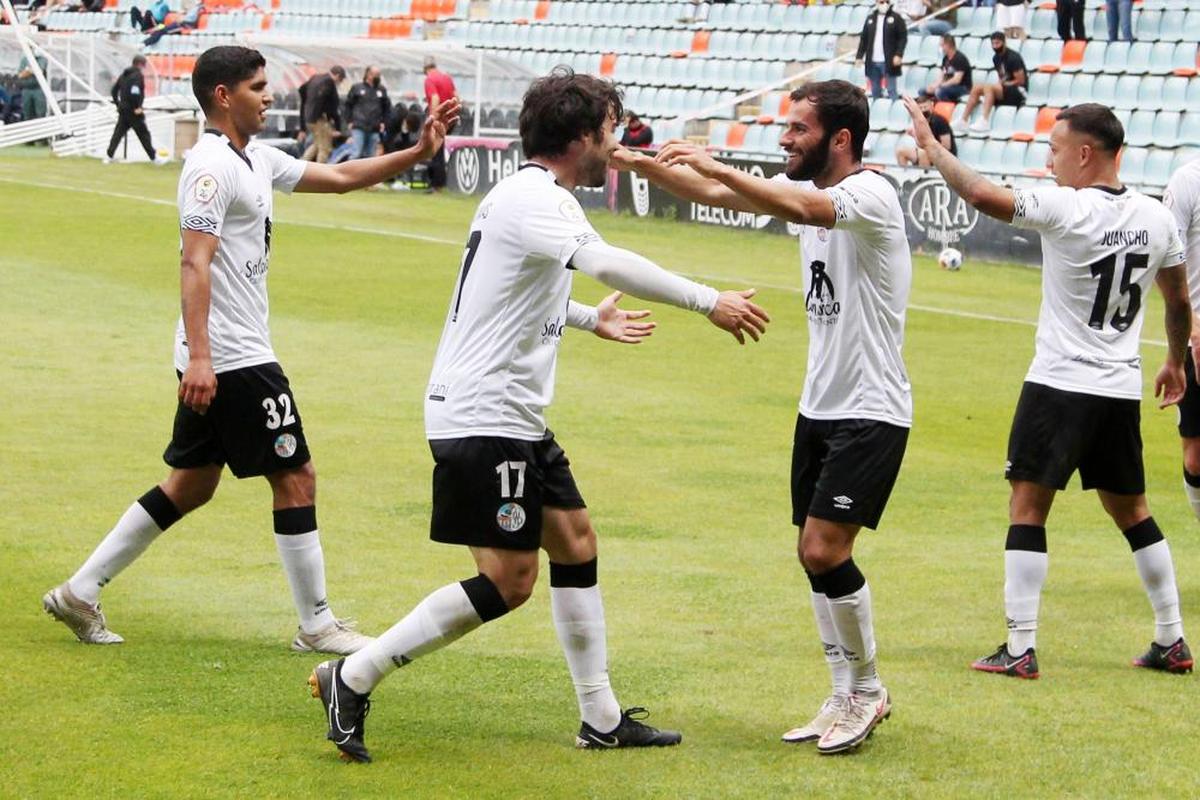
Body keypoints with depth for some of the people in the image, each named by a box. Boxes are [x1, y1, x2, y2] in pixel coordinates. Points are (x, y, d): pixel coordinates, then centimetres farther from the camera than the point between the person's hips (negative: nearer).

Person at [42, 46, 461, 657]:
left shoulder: (258, 160, 15)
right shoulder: (213, 167, -15)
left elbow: (340, 177, 24)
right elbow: (193, 264, -23)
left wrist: (417, 152, 16)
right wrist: (199, 358, -31)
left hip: (212, 361, 10)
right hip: (234, 359, -10)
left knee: (191, 485, 14)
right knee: (295, 476, -2)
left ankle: (80, 593, 15)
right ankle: (316, 625, 5)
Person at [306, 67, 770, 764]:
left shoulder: (536, 197, 15)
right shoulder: (535, 198, -18)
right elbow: (605, 263, -35)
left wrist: (590, 319, 42)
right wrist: (708, 301, -34)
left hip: (518, 418, 11)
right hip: (482, 416, -11)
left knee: (575, 544, 13)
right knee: (508, 580, -9)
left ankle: (602, 718, 18)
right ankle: (353, 678, -3)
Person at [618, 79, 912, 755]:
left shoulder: (870, 194, -18)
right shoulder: (806, 188, 7)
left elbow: (805, 210, -37)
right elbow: (715, 193, 8)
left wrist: (714, 165, -38)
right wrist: (641, 163, -4)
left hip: (872, 412, -9)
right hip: (820, 405, 9)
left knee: (825, 548, -14)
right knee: (814, 553, 8)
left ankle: (868, 690, 4)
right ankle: (848, 700, 18)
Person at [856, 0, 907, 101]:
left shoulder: (896, 18, -1)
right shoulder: (870, 18, 12)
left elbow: (903, 37, -5)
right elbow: (863, 39, 14)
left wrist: (899, 55, -17)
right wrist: (859, 56, 7)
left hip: (889, 62, -4)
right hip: (872, 62, 4)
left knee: (892, 91, -3)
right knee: (875, 91, 11)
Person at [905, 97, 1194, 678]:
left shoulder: (1066, 209, -16)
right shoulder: (1156, 218, 4)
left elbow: (980, 195, -23)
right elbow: (1179, 302, 16)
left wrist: (930, 144, -9)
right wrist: (1175, 363, 32)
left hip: (1060, 385, -6)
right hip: (1123, 390, 6)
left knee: (1027, 507, -1)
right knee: (1131, 511, 17)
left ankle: (1020, 649, -6)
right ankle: (1171, 642, 19)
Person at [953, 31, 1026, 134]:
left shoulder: (1013, 57, -15)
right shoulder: (996, 58, 10)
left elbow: (1021, 81, -15)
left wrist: (1003, 84, -11)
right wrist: (1000, 84, -4)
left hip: (1018, 92, -8)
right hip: (1004, 90, 8)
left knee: (988, 87, -31)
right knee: (976, 87, -7)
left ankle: (984, 122, -42)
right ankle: (962, 121, -13)